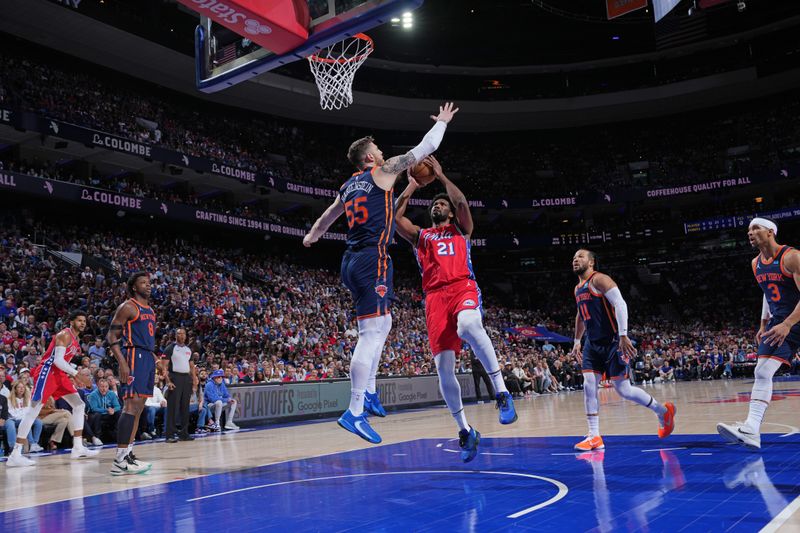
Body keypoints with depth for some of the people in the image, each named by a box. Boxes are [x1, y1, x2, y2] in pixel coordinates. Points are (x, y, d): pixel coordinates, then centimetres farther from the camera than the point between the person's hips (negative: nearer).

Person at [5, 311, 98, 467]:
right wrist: (77, 374, -24)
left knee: (79, 405, 7)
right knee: (33, 410, -12)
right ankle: (15, 455, -11)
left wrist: (75, 376, 16)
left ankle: (78, 448, 9)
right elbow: (57, 360, -22)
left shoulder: (75, 339, 17)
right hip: (47, 372, -10)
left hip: (60, 374, 10)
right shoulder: (65, 335, -12)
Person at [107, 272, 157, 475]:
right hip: (134, 357, -9)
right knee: (132, 404, -15)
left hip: (148, 358, 9)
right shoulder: (127, 307, -5)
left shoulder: (150, 310, 20)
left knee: (138, 408, 9)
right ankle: (120, 460, -15)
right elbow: (111, 336, -10)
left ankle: (128, 454, 15)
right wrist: (122, 363, -20)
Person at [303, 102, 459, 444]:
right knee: (371, 333, -12)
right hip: (372, 261, -9)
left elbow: (328, 216, 37)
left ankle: (369, 391, 22)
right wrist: (442, 122, 20)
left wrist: (312, 235, 57)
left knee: (383, 323, 23)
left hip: (353, 262, 9)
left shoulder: (350, 186, 20)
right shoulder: (382, 172, -1)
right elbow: (423, 149, 2)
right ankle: (354, 413, -14)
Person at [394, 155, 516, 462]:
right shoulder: (420, 236, 28)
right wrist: (412, 186, 20)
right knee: (443, 368, -6)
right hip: (435, 297, 3)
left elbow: (461, 202, 3)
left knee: (468, 326, -40)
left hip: (463, 288, -3)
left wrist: (439, 175, 11)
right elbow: (394, 216, 13)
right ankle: (465, 431, 8)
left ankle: (502, 393, -32)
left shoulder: (461, 229, 23)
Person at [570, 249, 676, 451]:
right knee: (588, 385, -4)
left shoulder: (599, 279, -11)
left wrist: (623, 336, -28)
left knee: (623, 389, -4)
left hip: (612, 342, -8)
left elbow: (620, 304, -21)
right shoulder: (578, 288, 16)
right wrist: (577, 341, 30)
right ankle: (594, 437, 0)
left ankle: (663, 411, 19)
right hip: (592, 343, 8)